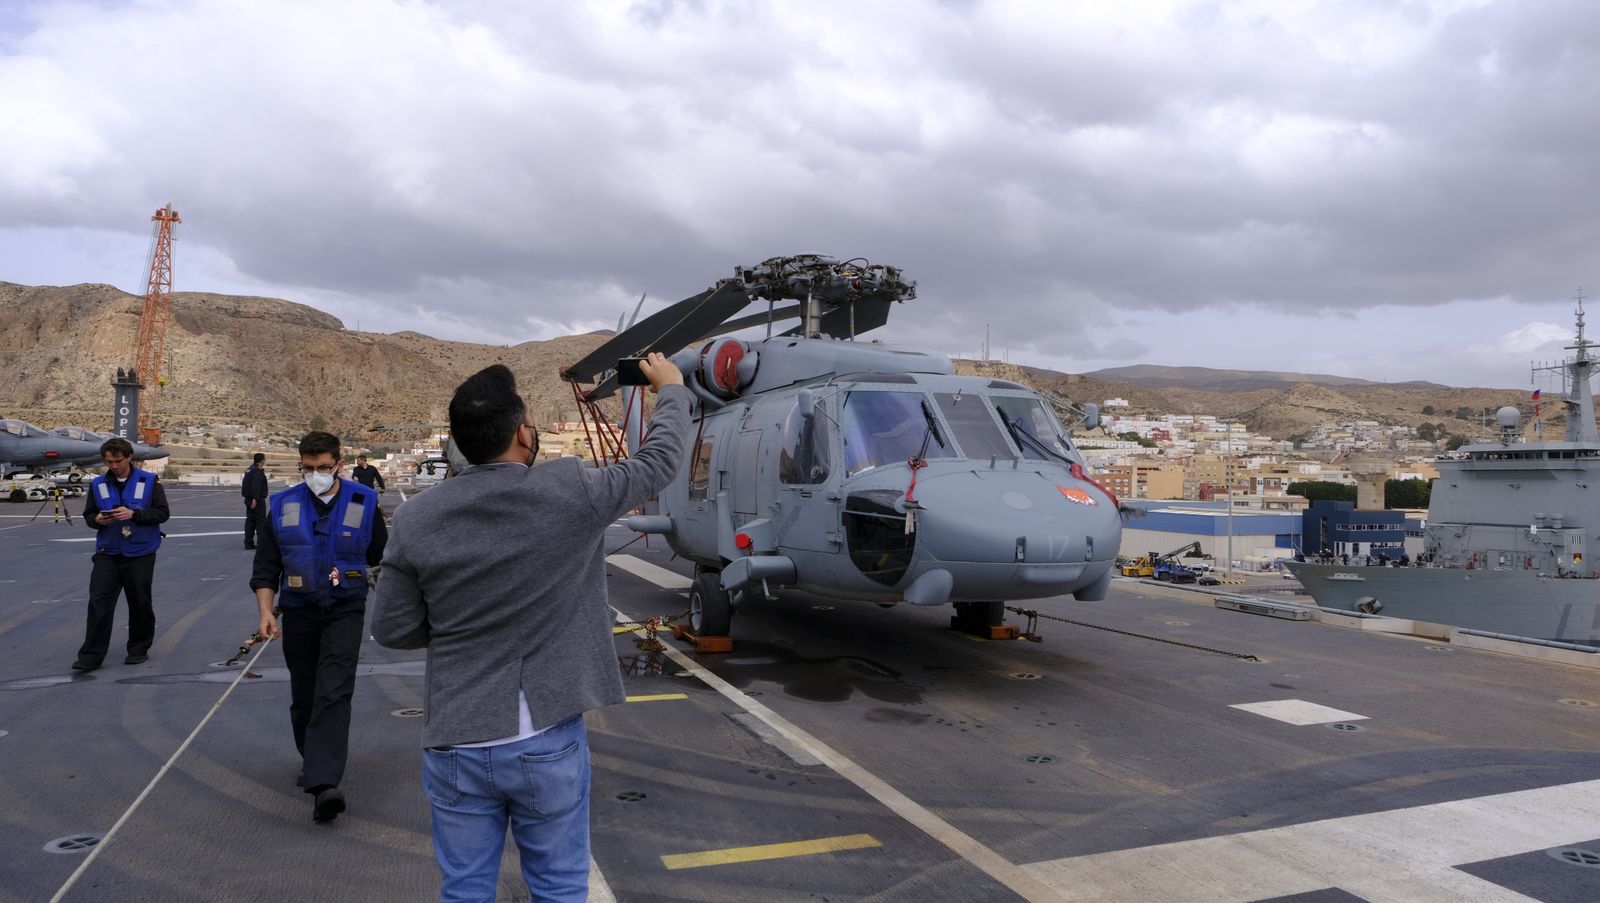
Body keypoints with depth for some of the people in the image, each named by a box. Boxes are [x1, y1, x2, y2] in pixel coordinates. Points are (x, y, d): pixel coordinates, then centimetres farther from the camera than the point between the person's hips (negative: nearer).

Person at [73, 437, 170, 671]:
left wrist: (134, 514, -21)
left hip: (140, 553, -2)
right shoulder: (98, 484, 6)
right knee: (99, 602, -5)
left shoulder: (149, 481, -3)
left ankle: (139, 649, 23)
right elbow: (88, 516, 11)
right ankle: (91, 656, -1)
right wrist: (97, 519, -12)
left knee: (140, 604, 8)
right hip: (107, 553, 2)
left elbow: (163, 512, -7)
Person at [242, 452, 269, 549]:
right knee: (261, 521, -5)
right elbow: (255, 485, -25)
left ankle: (249, 543, 11)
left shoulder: (250, 469, 14)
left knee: (250, 521, 9)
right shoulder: (257, 471, -16)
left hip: (249, 498, 10)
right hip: (257, 499, -10)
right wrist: (255, 499, -28)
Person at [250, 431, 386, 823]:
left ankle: (323, 783, -22)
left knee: (334, 693, -16)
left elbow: (381, 557, 8)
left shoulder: (364, 502, -3)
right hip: (298, 611, 3)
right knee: (303, 698, 13)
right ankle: (312, 760, 37)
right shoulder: (283, 505, 1)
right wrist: (266, 611, -6)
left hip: (345, 610, -3)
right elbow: (265, 566, 3)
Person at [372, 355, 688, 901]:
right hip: (548, 744, -2)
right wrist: (671, 389, 17)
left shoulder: (416, 520, -8)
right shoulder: (570, 493, -15)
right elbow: (659, 460, 0)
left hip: (456, 747, 2)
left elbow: (392, 630, 1)